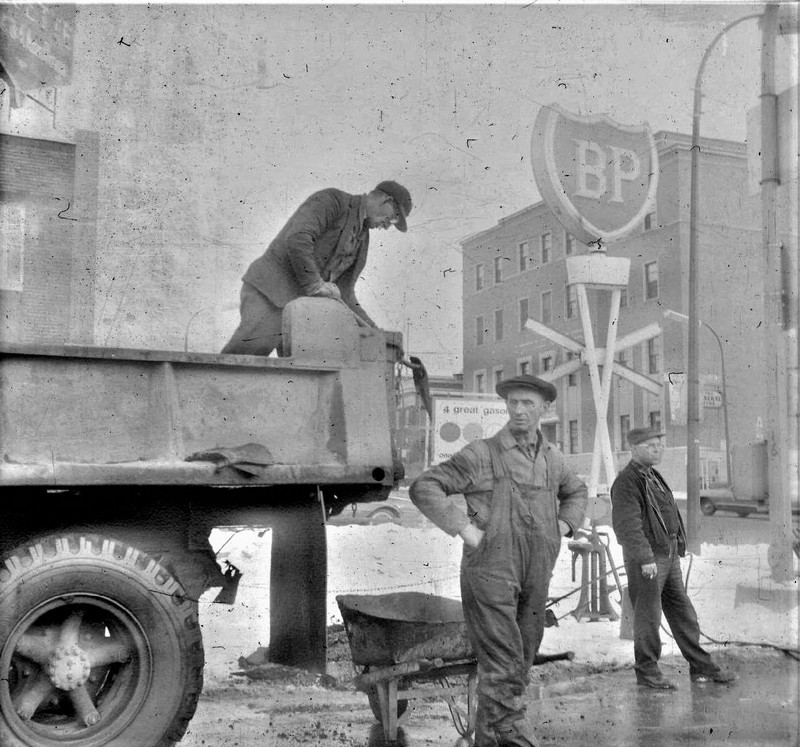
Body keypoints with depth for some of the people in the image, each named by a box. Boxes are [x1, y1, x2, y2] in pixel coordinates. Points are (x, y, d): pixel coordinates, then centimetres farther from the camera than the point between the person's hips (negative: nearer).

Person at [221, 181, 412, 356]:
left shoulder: (362, 238, 19)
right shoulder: (330, 200, -6)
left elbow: (342, 296, 19)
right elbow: (296, 239, -24)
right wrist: (314, 284, -18)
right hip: (269, 292, -8)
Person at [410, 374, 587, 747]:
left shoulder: (551, 458, 11)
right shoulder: (481, 454, -6)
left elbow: (576, 492, 32)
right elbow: (423, 487, -9)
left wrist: (562, 528, 13)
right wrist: (464, 529, -15)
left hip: (535, 579, 6)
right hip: (490, 573, -6)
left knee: (519, 662, 12)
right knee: (503, 664, -11)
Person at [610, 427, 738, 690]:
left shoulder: (654, 476, 17)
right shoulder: (626, 482, -14)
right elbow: (628, 525, -20)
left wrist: (678, 548, 19)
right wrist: (645, 558, -24)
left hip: (669, 555, 9)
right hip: (645, 560, -9)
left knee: (683, 613, 12)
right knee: (648, 616, 0)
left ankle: (701, 667, 19)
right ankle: (646, 671, 11)